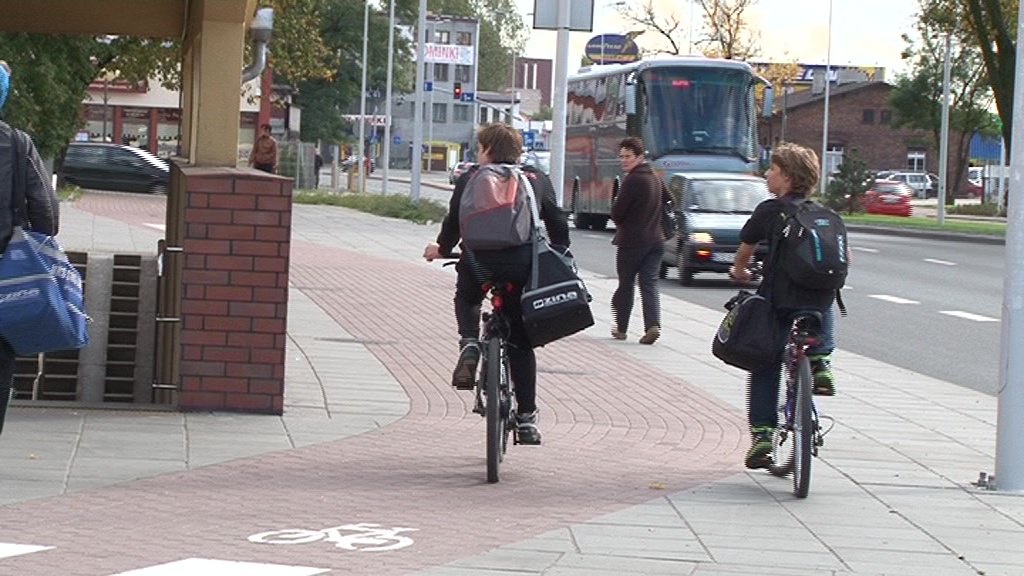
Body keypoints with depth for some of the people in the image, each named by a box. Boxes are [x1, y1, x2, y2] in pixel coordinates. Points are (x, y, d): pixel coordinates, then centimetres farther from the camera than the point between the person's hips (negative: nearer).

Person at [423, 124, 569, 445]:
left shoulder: (470, 179, 14)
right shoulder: (537, 180, 18)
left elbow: (454, 222, 16)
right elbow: (558, 224, 16)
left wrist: (441, 249, 36)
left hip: (479, 261, -1)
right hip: (522, 266, 1)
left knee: (466, 299, 35)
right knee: (520, 342, 14)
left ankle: (469, 344, 5)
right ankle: (526, 418, 11)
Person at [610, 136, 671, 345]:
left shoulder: (632, 181, -16)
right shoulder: (656, 178, 9)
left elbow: (617, 213, -15)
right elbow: (668, 201, 24)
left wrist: (620, 221, 7)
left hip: (632, 241, -6)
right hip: (655, 240, 6)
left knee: (626, 284, 9)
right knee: (649, 284, 2)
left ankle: (621, 327, 18)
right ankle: (653, 325, -16)